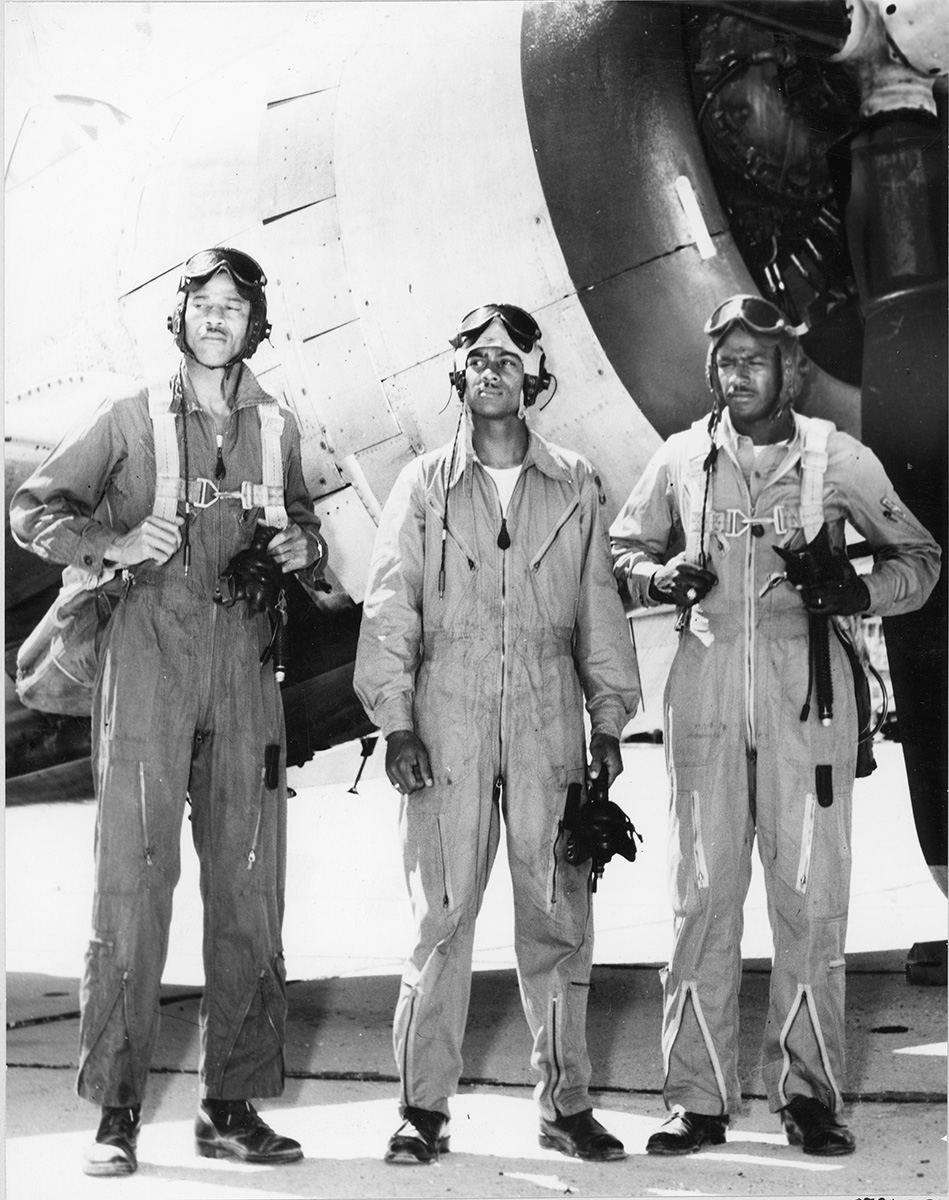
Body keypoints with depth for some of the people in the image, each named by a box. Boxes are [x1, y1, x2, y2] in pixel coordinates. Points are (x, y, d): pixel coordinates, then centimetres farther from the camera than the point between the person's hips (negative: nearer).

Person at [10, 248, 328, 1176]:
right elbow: (33, 509, 8)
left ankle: (233, 1106, 11)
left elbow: (304, 528, 26)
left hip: (243, 666, 3)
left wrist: (303, 550, 3)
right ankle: (115, 1113, 1)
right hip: (147, 658, -3)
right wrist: (112, 544, -9)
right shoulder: (131, 421, 6)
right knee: (132, 881, -6)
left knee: (249, 888, 3)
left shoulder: (277, 430, 14)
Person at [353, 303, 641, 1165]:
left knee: (557, 914, 2)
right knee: (442, 913, -1)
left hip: (549, 723, 1)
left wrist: (610, 719, 6)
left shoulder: (575, 487, 12)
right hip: (447, 722, -1)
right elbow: (390, 609, 3)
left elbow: (599, 608, 12)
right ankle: (424, 1107, 6)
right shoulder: (424, 486, 8)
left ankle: (567, 1103, 11)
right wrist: (396, 722, -6)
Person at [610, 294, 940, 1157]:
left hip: (808, 692, -1)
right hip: (706, 689, 1)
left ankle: (808, 1093, 12)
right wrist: (663, 577, -3)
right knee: (702, 896, 1)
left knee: (811, 897, 0)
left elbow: (920, 558, 12)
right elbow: (622, 553, 19)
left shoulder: (838, 459, 4)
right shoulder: (680, 460, 8)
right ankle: (699, 1099, 8)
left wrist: (863, 590, -8)